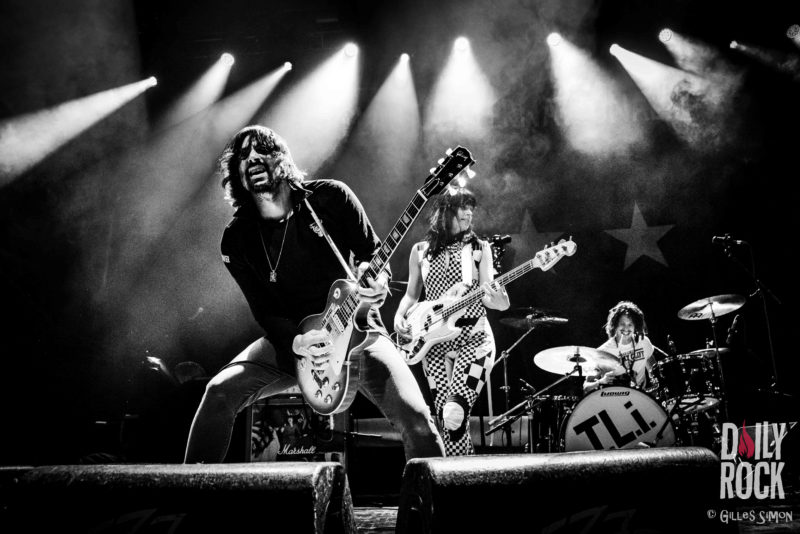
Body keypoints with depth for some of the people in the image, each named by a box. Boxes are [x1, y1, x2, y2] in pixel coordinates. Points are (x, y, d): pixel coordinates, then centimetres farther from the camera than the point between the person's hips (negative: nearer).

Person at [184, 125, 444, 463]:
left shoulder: (331, 197, -7)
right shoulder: (237, 239, -4)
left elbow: (373, 253, 0)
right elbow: (265, 311, -3)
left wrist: (377, 280, -24)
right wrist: (296, 343, -24)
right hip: (290, 339, 2)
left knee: (416, 417, -22)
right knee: (219, 392, -21)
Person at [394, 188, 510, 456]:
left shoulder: (479, 248, 1)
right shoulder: (420, 251, 7)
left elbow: (498, 301, -5)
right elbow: (411, 294, 16)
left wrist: (496, 296, -28)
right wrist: (399, 316, -4)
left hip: (473, 339, -3)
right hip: (434, 341, 3)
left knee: (454, 414, -18)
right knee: (445, 417, 2)